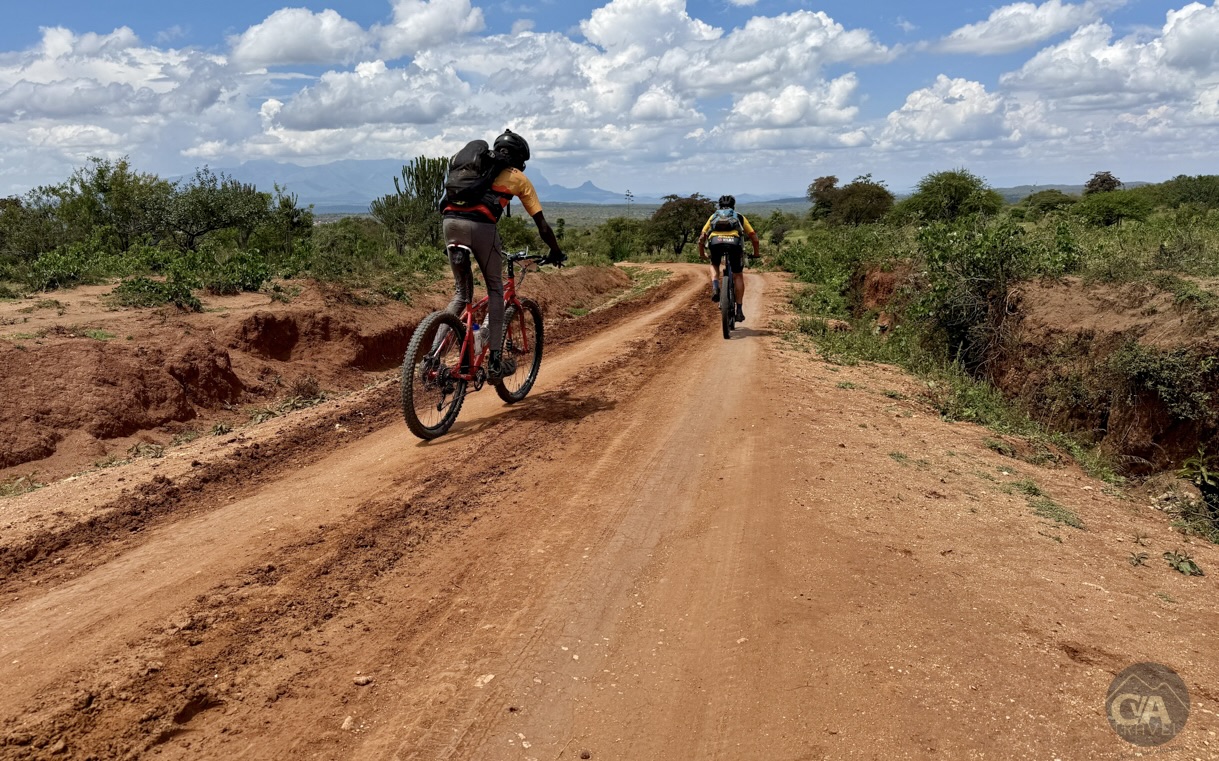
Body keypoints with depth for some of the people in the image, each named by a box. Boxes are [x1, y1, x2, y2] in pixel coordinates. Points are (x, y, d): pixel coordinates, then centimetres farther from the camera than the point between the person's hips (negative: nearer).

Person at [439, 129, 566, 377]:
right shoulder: (518, 178, 20)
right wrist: (556, 252, 33)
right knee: (495, 290, 14)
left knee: (462, 292, 18)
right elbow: (542, 225, 19)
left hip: (450, 221, 4)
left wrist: (451, 241, 46)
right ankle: (495, 359, 6)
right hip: (481, 226, -4)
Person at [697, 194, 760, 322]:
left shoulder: (714, 216, 32)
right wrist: (756, 253, 43)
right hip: (734, 243, -1)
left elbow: (702, 237, 29)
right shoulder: (739, 217, 30)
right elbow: (753, 237, 28)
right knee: (738, 275, 16)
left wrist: (702, 254, 43)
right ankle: (739, 310, 12)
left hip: (716, 242, 1)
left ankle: (715, 288, 3)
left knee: (714, 265, 32)